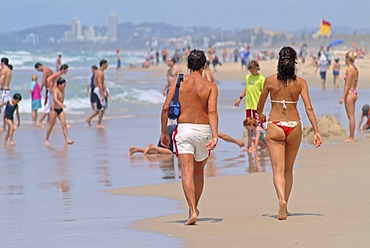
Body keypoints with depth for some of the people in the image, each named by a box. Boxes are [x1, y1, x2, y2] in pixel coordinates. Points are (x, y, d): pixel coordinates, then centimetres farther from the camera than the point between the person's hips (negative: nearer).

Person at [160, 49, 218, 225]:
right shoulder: (210, 86, 1)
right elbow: (212, 112, -12)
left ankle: (192, 211, -21)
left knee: (187, 172, -7)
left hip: (183, 129, -1)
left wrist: (164, 132, 6)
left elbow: (166, 108, -2)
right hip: (203, 130, 1)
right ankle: (194, 208, 32)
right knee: (198, 172, 20)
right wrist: (215, 136, -18)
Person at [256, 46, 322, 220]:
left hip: (274, 127, -2)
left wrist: (259, 118, 29)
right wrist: (316, 131, -6)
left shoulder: (270, 80, -3)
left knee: (278, 169, -6)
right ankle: (285, 206, 23)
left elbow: (260, 106, 7)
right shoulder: (300, 82, -2)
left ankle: (282, 201, -30)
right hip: (294, 127, 2)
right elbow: (308, 108, -8)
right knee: (288, 169, 17)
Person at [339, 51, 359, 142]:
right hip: (354, 93, 9)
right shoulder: (355, 69, 9)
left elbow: (348, 84, -19)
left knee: (351, 116, -5)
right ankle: (351, 136, 18)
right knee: (351, 116, 14)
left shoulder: (349, 70, -17)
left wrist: (343, 97, -17)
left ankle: (351, 137, -2)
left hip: (349, 93, -9)